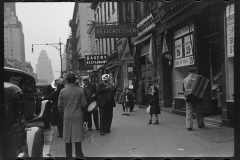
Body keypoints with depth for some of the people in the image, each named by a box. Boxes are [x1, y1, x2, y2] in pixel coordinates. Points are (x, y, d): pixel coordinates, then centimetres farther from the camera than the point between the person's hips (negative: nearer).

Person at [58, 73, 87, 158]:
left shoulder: (62, 91, -4)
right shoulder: (80, 90, -7)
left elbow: (60, 105, 0)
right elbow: (84, 104, -5)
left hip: (67, 117, 1)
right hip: (78, 116, -1)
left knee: (67, 138, 9)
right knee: (77, 137, 5)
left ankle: (68, 155, 17)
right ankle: (79, 154, 8)